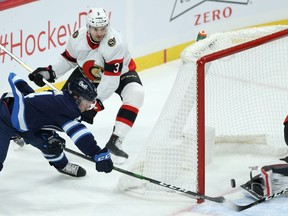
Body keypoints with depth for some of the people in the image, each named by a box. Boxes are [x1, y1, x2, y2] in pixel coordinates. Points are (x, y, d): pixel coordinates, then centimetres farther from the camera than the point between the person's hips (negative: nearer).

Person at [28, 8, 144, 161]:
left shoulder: (114, 42, -37)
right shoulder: (78, 37, -23)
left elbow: (110, 79, -37)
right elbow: (69, 59, -1)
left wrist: (97, 102, -39)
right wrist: (49, 72, -12)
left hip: (119, 72, -4)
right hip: (87, 72, 4)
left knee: (135, 94, -30)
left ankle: (115, 141, -30)